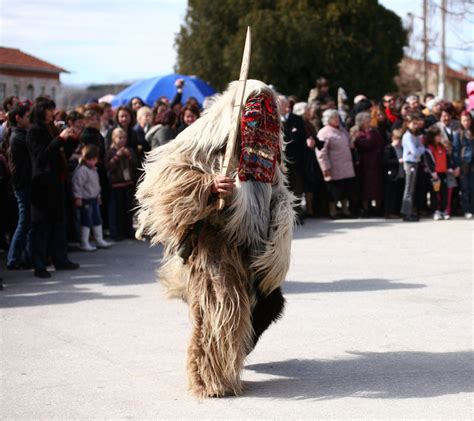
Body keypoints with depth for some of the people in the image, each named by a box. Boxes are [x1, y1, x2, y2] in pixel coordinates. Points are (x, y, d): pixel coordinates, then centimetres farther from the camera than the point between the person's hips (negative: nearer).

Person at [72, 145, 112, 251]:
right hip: (85, 200, -10)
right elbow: (77, 184, -23)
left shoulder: (93, 169, 13)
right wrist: (78, 198, -24)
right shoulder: (81, 170, -19)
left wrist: (98, 195, 26)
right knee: (86, 221, -5)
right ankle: (84, 243, 2)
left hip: (94, 199, 10)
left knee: (97, 220, 17)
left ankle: (99, 240, 28)